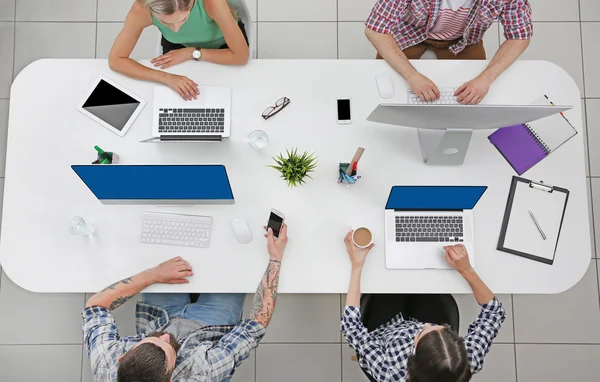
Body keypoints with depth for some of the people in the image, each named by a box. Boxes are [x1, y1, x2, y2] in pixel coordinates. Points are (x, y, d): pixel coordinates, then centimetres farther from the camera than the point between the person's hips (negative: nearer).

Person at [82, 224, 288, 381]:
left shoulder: (104, 362, -38)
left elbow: (95, 304, -20)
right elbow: (257, 324, -34)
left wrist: (153, 274, -26)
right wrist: (276, 258, -30)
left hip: (155, 321, 2)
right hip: (205, 328, -2)